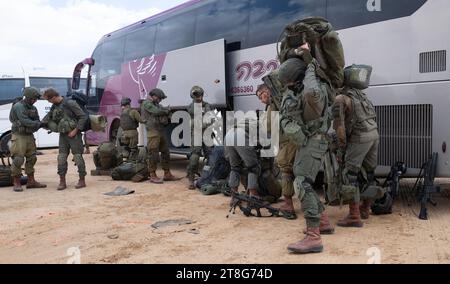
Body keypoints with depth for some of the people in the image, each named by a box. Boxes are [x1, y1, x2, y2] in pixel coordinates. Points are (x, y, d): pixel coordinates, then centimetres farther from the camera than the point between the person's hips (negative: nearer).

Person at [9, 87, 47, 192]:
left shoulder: (33, 108, 11)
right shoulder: (18, 107, -11)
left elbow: (37, 122, 7)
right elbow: (25, 121, -21)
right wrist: (39, 123, -21)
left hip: (29, 136, 8)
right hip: (19, 136, -7)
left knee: (31, 158, 9)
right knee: (18, 159, -7)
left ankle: (31, 181, 17)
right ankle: (17, 183, 2)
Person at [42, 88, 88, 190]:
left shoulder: (70, 103, -14)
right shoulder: (54, 106, 9)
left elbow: (83, 117, -16)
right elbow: (48, 117, 19)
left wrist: (75, 130, -16)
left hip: (74, 135, -7)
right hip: (63, 135, 7)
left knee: (78, 157, -2)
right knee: (61, 157, 3)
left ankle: (82, 180, 8)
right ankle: (62, 182, 9)